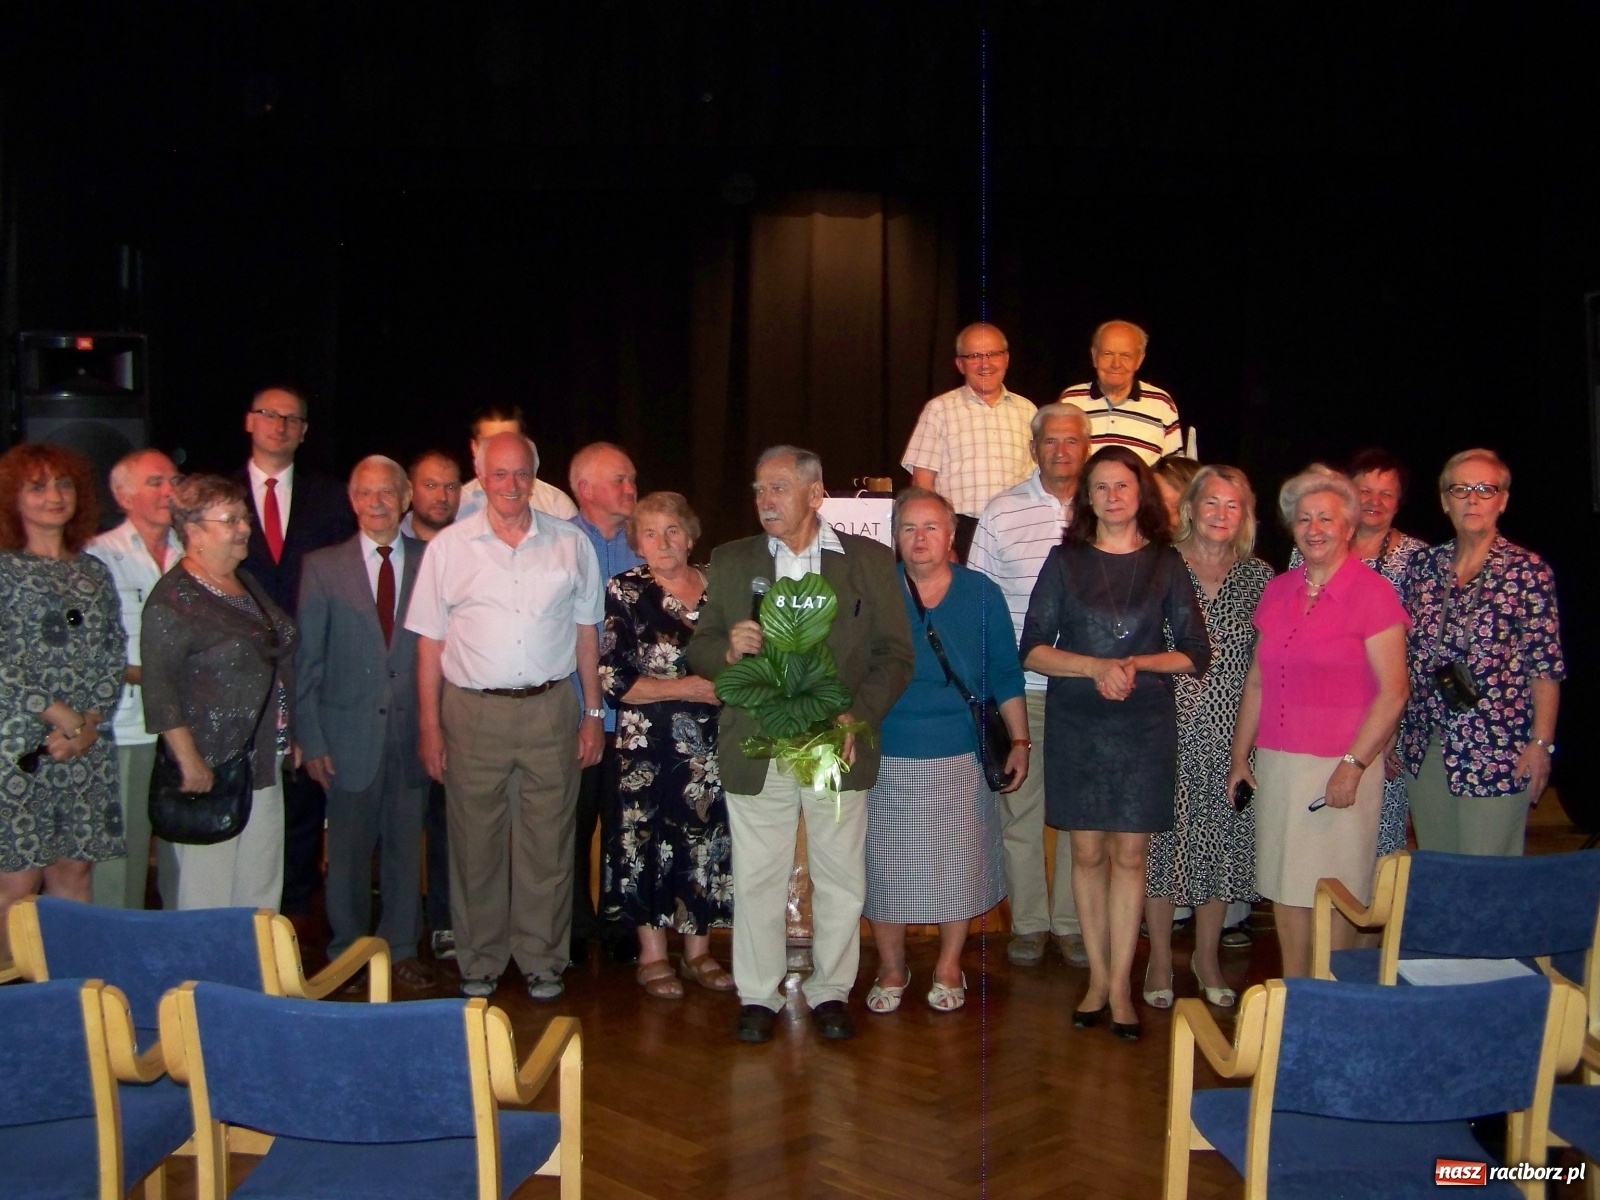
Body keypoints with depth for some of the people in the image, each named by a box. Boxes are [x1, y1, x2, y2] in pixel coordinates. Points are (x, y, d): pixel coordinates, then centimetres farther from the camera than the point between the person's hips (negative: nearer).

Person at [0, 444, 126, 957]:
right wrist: (61, 716, -12)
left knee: (75, 872, 7)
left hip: (86, 748, 5)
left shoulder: (95, 572, 14)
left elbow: (114, 658, 10)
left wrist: (90, 723, -5)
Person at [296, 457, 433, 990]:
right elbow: (307, 660, 1)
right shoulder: (323, 567, 2)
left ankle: (403, 950, 24)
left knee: (406, 846, 10)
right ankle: (346, 954, 23)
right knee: (349, 851, 8)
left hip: (412, 731, 1)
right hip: (350, 731, 0)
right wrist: (310, 739, -4)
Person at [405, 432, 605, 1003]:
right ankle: (479, 963, 22)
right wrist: (428, 726, -2)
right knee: (475, 845, 7)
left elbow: (586, 632, 9)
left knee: (547, 843, 6)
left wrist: (593, 713, 6)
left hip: (551, 709, 1)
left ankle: (541, 961, 20)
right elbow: (430, 641, 2)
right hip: (472, 712, 0)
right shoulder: (449, 547, 2)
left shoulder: (570, 543, 6)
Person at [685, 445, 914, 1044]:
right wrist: (728, 649, -15)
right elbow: (699, 651, 8)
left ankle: (830, 990, 25)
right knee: (756, 879, 7)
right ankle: (758, 995, 22)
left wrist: (859, 714, -13)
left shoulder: (870, 561, 4)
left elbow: (896, 654, 1)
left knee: (840, 880, 8)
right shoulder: (729, 562, 8)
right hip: (755, 752, 1)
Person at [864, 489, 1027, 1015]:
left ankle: (948, 967, 27)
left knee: (958, 866, 8)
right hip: (888, 758, 0)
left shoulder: (982, 594, 3)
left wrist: (1019, 741, 3)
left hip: (960, 757, 1)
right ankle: (891, 969, 25)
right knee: (885, 867, 6)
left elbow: (1005, 674, 6)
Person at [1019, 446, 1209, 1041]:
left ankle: (1121, 983, 9)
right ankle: (1098, 977, 16)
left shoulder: (1166, 565, 5)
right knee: (1087, 851, 5)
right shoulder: (1064, 561, 4)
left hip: (1144, 724, 0)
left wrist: (1136, 664, -10)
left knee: (1129, 852, 1)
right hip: (1074, 723, 0)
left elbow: (1195, 652, 5)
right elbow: (1032, 650, 0)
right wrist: (1094, 666, -15)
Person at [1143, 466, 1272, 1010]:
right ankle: (1160, 958, 20)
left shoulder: (1259, 577, 6)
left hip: (1231, 732, 2)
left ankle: (1207, 956, 27)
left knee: (1221, 837, 9)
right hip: (1169, 727, -2)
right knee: (1164, 836, 4)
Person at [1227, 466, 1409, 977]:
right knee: (1284, 887, 10)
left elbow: (1392, 692, -10)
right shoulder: (1277, 591, 10)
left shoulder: (1372, 592, -7)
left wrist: (1353, 764, -15)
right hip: (1276, 763, 5)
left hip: (1341, 765, -5)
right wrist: (1240, 755, 12)